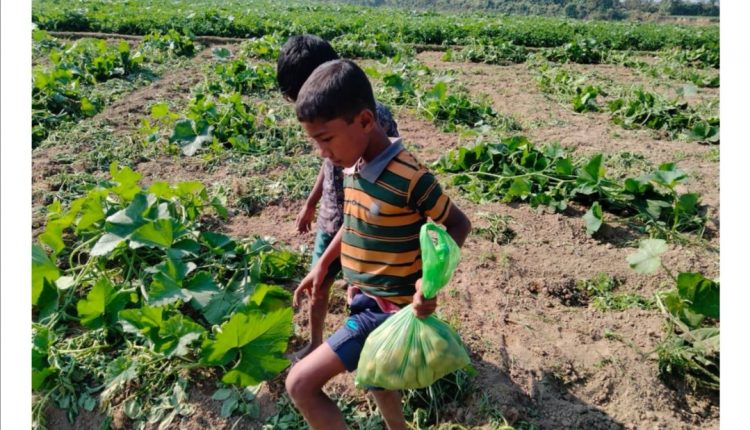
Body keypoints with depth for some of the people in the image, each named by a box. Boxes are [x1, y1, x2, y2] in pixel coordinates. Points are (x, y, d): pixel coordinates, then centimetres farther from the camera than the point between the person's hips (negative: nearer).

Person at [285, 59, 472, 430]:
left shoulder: (409, 178, -26)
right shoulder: (352, 167, -2)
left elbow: (458, 224, -13)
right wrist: (322, 264, 15)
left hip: (388, 308, -8)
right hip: (364, 299, 8)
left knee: (300, 383, -9)